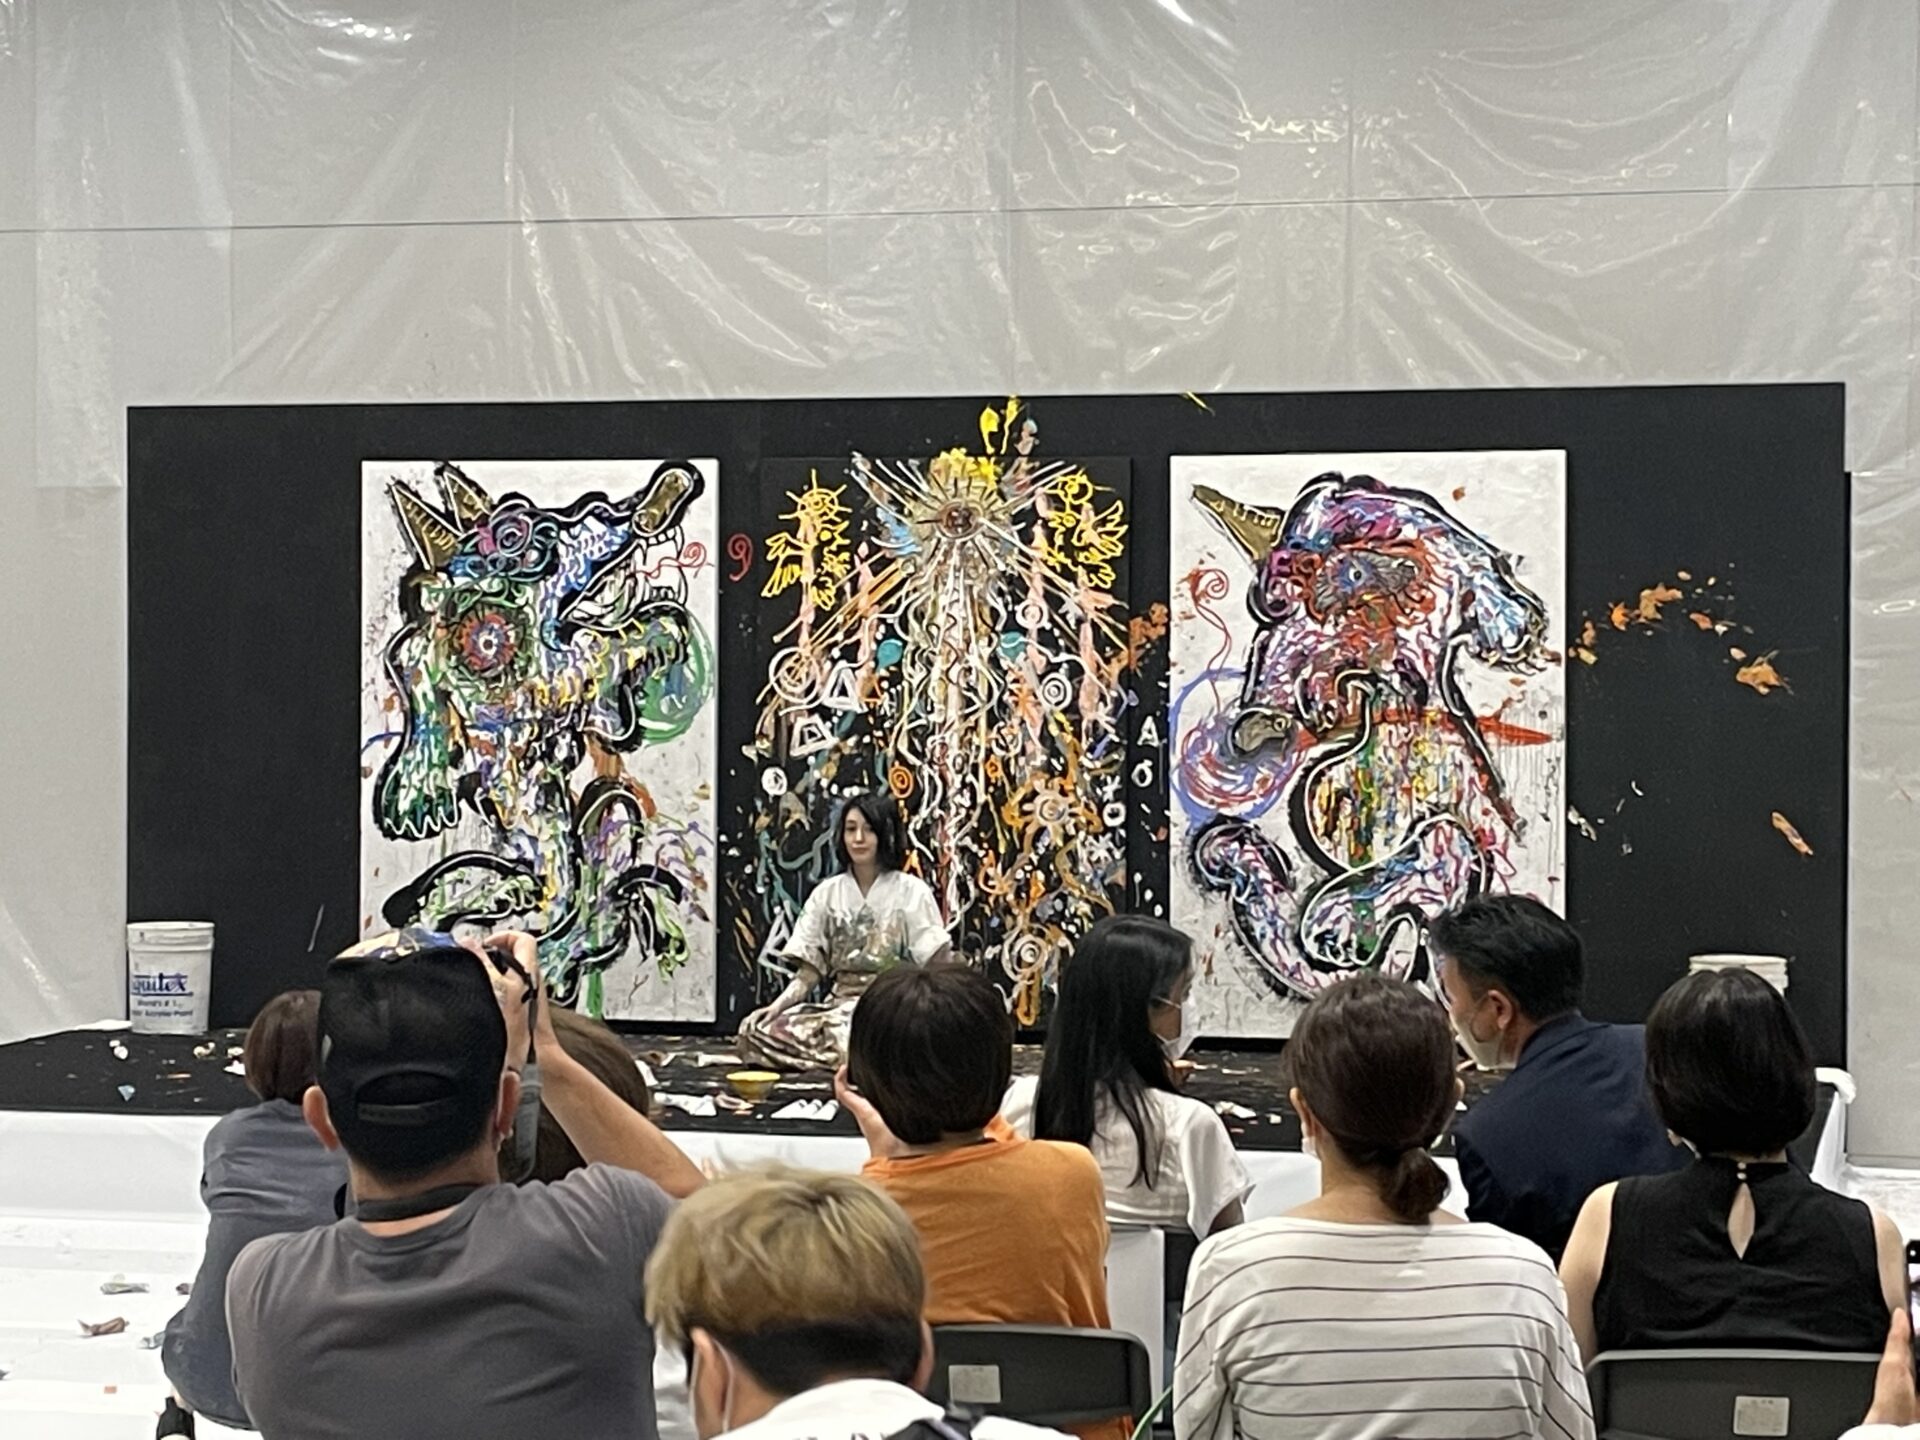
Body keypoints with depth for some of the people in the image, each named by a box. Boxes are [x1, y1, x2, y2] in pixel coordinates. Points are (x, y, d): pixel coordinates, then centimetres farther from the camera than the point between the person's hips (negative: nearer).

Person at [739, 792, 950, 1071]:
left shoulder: (912, 891, 1)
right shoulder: (826, 893, 11)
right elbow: (809, 972, 9)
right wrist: (777, 1006, -9)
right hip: (839, 1004, 5)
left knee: (847, 1035, -40)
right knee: (756, 1030, -22)